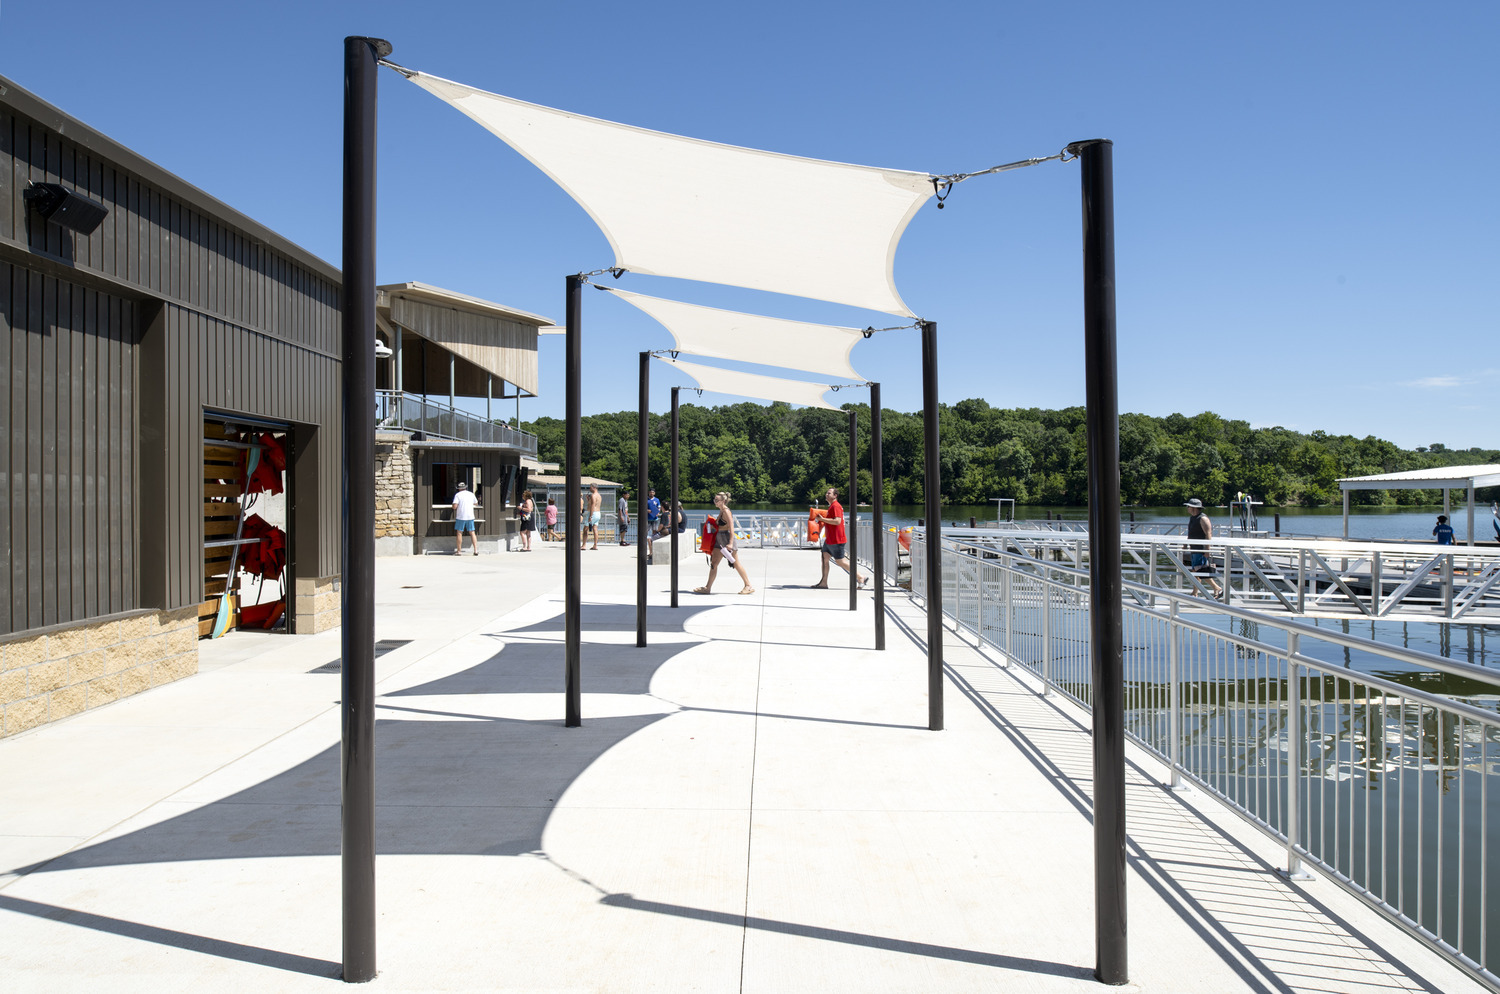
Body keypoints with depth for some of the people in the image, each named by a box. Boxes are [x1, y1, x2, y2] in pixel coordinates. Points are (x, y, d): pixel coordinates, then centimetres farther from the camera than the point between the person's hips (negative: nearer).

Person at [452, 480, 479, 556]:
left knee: (459, 533, 4)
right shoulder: (471, 494, 8)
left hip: (461, 517, -3)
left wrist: (454, 507, 10)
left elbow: (454, 506, -13)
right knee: (472, 533, 7)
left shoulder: (458, 495, -4)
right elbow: (476, 503, 24)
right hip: (470, 516, 3)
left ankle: (459, 551, 5)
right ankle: (476, 550, 2)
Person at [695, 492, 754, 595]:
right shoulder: (721, 511, 12)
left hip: (727, 540, -10)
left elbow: (731, 528, -21)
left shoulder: (726, 512, -15)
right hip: (720, 541, 10)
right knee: (714, 563, 8)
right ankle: (708, 587, 12)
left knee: (736, 563, -3)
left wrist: (730, 543, -27)